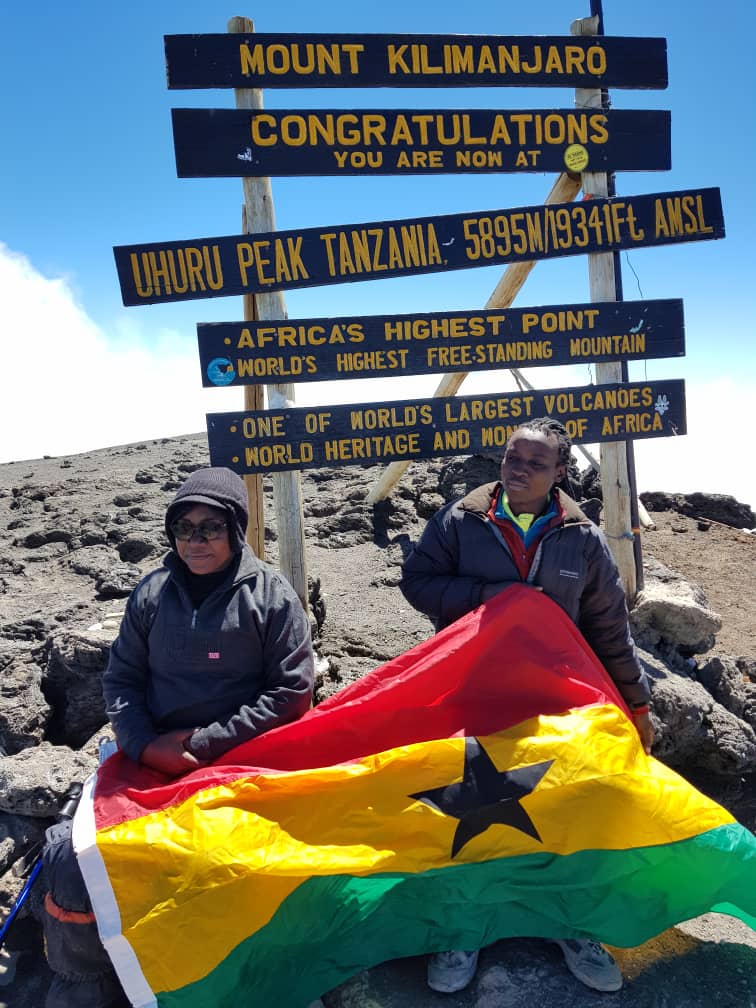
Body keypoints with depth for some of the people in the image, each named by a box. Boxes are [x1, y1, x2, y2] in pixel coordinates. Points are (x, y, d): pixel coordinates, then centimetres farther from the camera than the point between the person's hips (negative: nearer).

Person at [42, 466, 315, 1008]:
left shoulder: (271, 593, -2)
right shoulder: (152, 593, 8)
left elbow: (290, 692, -5)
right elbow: (121, 679, 10)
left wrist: (204, 743, -11)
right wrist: (146, 745, -8)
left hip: (238, 763, -3)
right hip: (149, 761, 4)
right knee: (74, 856, -13)